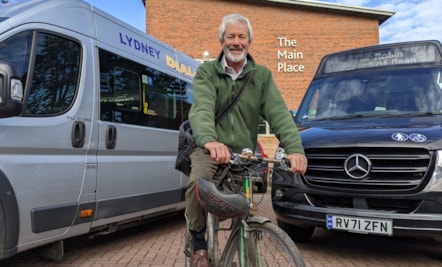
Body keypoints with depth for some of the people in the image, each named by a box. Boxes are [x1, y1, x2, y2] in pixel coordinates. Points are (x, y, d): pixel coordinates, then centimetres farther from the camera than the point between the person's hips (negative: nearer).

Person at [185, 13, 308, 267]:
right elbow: (202, 109, -21)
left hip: (244, 153, 3)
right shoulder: (206, 72, -2)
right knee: (198, 182, -31)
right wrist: (210, 140, -44)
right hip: (210, 149, -2)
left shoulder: (262, 75, 4)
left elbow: (279, 112, -11)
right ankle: (199, 242, -5)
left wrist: (295, 148, -30)